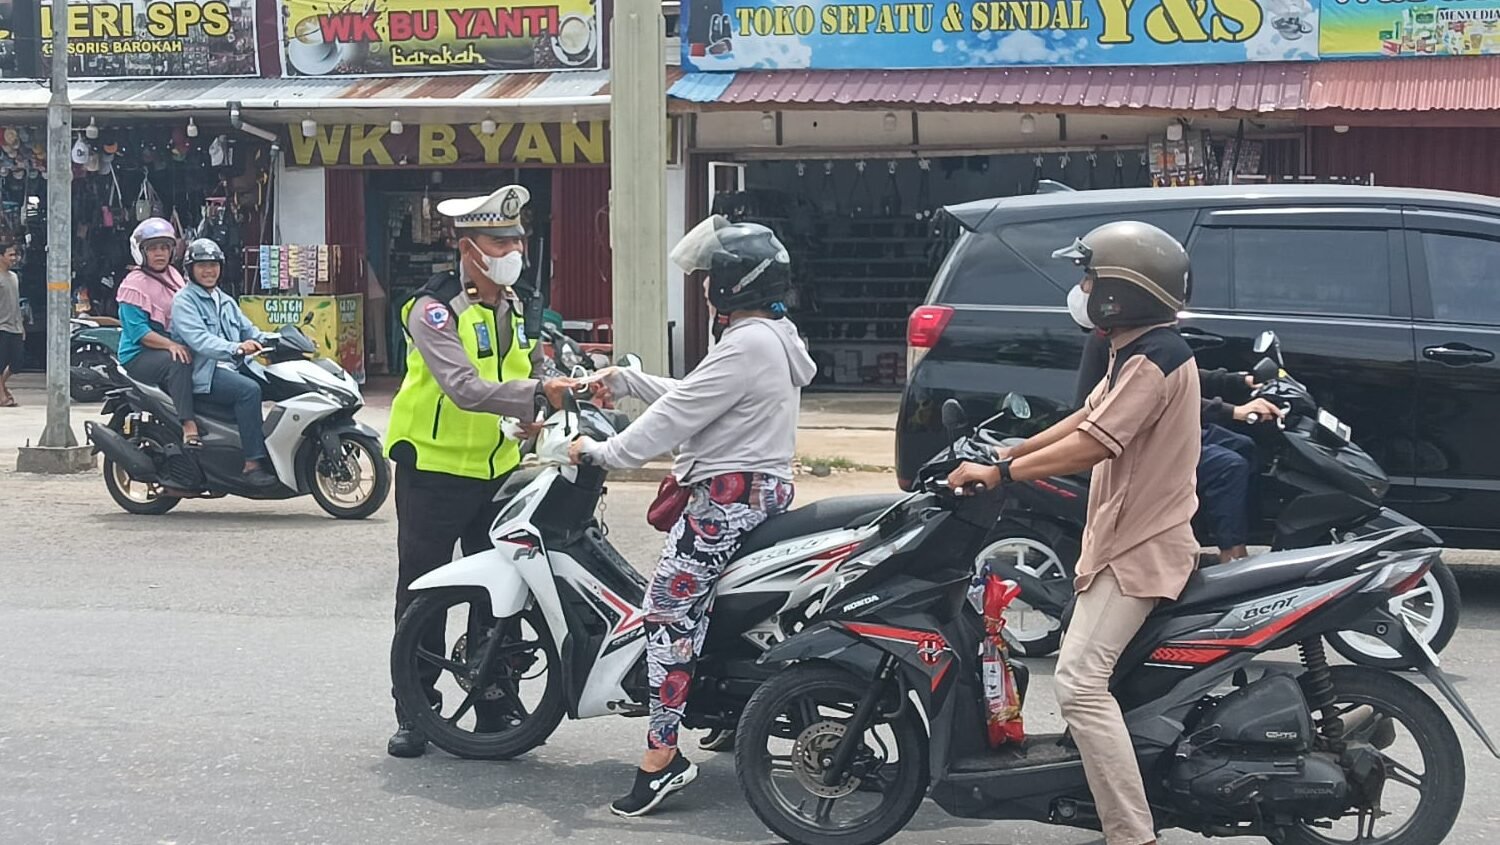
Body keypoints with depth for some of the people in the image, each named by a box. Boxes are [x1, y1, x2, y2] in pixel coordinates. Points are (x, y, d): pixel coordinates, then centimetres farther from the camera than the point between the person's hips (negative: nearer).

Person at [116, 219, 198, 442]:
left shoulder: (173, 275, 16)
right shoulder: (134, 283, -7)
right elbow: (138, 331, -15)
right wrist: (170, 345, -28)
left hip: (174, 346, 8)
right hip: (138, 356, -7)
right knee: (178, 362, -36)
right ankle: (188, 425, -43)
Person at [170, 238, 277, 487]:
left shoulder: (226, 302, 25)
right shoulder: (184, 300, -2)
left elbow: (249, 331, 20)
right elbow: (199, 340, -18)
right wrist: (236, 348, -34)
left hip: (230, 370, 8)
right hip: (202, 374, -8)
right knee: (249, 389, -32)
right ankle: (253, 463, -35)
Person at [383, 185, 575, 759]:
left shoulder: (512, 307, 9)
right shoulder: (434, 309, -15)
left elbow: (525, 366, 24)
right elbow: (463, 387, -29)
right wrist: (536, 394, -38)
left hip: (497, 470, 6)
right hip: (433, 470, -6)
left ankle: (496, 707, 18)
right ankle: (414, 710, 11)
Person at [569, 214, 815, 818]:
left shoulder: (746, 346, -16)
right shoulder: (774, 338, 17)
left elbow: (675, 417, -17)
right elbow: (690, 397, 25)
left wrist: (602, 453, -9)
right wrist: (626, 381, 24)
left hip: (728, 496, -11)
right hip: (762, 488, 11)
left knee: (669, 608, -14)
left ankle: (662, 755, -19)